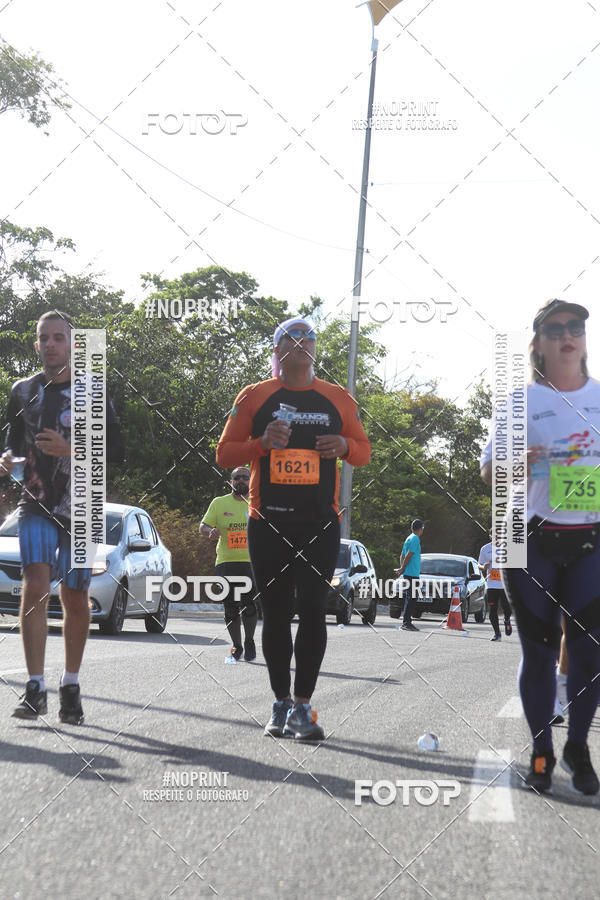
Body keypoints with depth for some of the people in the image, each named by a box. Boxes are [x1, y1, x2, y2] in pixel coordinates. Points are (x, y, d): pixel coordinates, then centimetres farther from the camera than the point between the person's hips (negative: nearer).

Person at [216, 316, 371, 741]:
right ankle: (281, 704, 11)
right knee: (276, 613, 2)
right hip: (269, 522, -1)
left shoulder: (339, 399, 12)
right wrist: (263, 443, -12)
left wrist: (345, 446, -5)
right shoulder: (255, 397, 7)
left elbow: (364, 451, 18)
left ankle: (303, 706, 1)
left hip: (321, 522, 1)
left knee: (313, 611, -4)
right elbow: (224, 454, 7)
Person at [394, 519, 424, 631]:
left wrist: (401, 569, 11)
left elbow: (403, 555, 19)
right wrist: (402, 569, -12)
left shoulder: (410, 538, 18)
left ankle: (407, 622, 15)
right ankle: (406, 623, -11)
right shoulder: (415, 539, -11)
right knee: (411, 598, -9)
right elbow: (408, 556, -17)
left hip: (408, 574, 9)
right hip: (412, 573, -9)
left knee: (411, 598, 12)